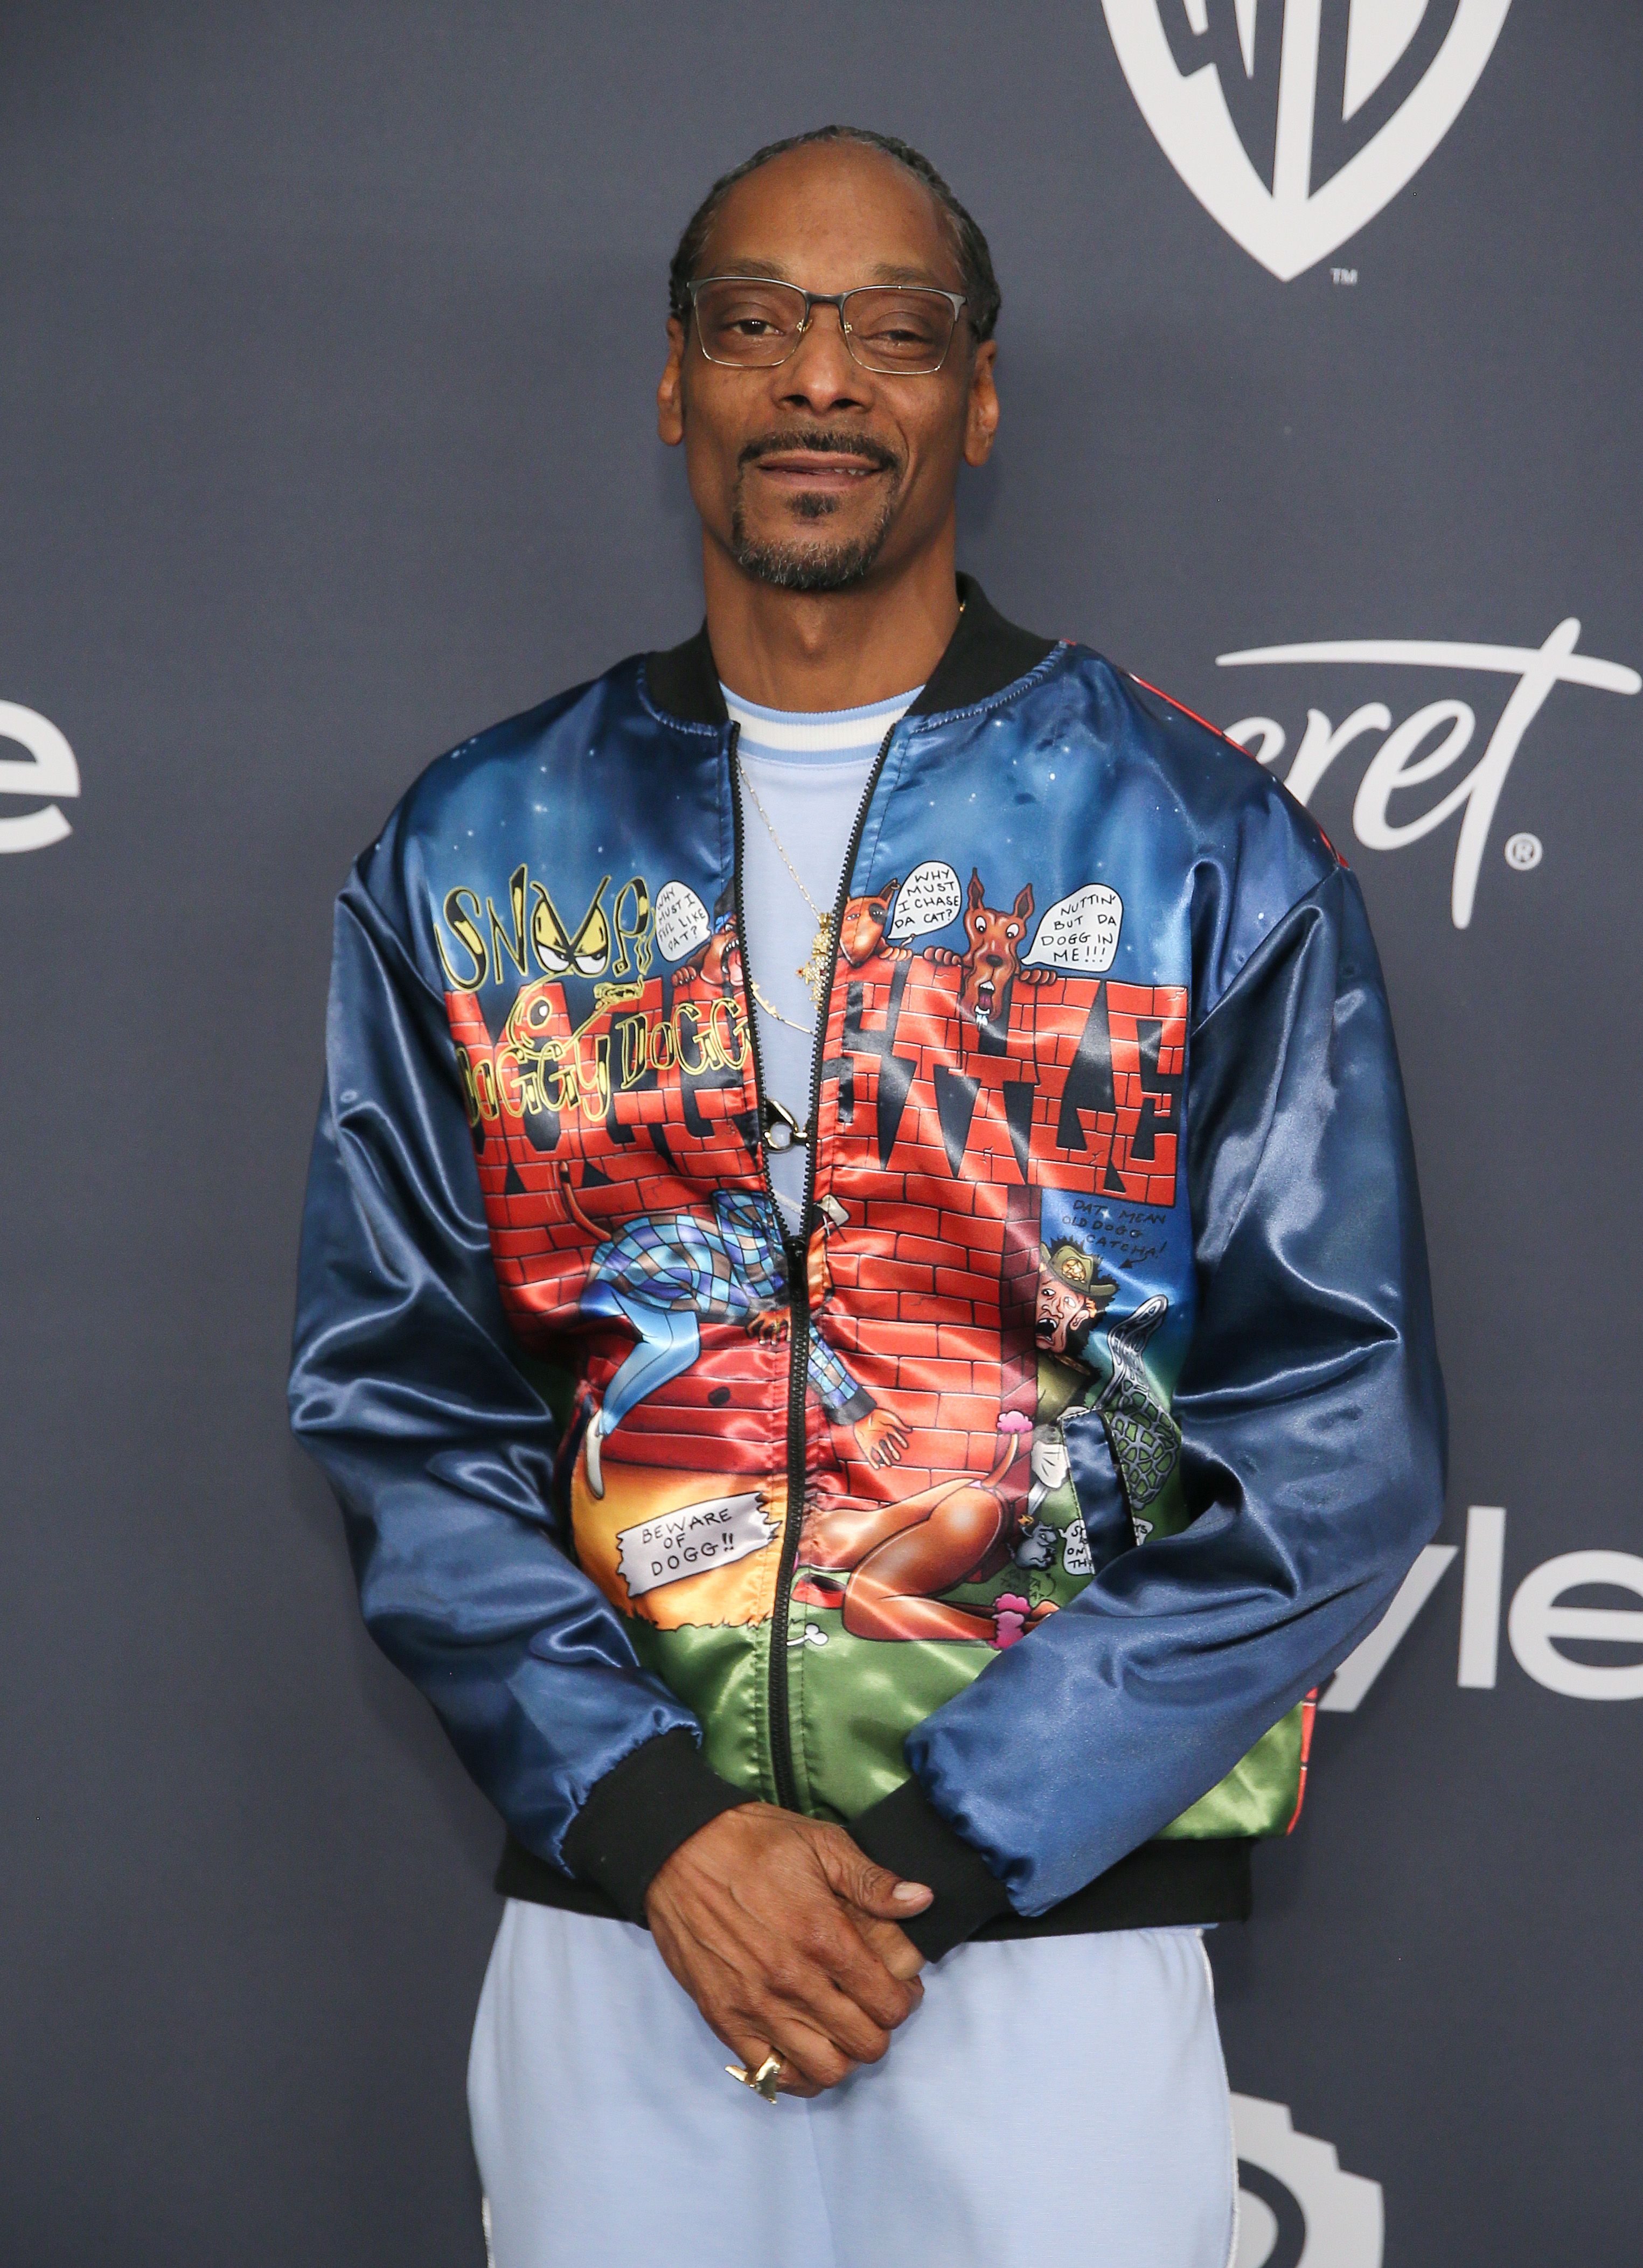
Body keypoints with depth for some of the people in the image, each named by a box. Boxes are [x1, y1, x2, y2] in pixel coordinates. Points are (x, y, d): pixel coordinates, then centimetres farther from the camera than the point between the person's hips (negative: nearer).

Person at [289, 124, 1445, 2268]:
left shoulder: (1209, 856, -2)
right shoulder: (472, 854, 5)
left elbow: (1334, 1443, -6)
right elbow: (396, 1392, 4)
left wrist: (932, 1848, -12)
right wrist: (654, 1816, -9)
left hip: (1060, 1930, -2)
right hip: (608, 1909, 2)